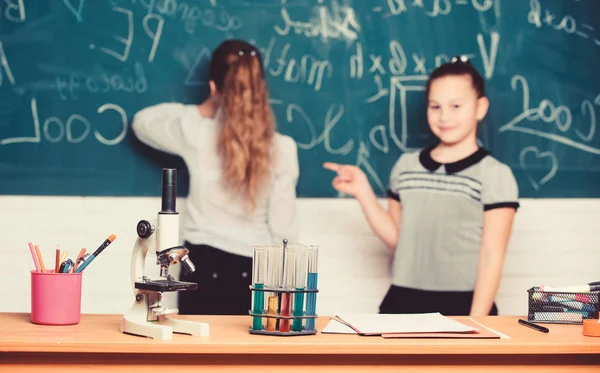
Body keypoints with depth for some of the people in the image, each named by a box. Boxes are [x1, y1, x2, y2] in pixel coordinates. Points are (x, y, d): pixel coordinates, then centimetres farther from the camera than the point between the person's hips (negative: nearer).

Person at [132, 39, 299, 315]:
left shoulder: (195, 134, -9)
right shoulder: (282, 148, -10)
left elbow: (142, 122, 12)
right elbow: (282, 227, -6)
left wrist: (201, 111, 12)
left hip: (203, 269, 0)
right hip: (253, 274, 0)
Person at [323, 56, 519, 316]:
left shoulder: (494, 175, -5)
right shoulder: (406, 166, 9)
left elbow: (492, 257, -8)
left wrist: (476, 323, -13)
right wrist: (364, 193, 3)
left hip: (463, 306, -4)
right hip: (403, 301, 4)